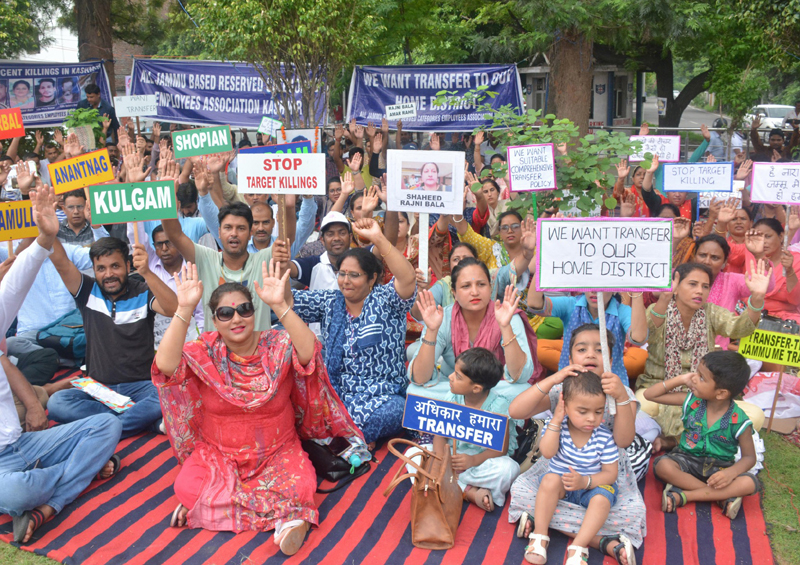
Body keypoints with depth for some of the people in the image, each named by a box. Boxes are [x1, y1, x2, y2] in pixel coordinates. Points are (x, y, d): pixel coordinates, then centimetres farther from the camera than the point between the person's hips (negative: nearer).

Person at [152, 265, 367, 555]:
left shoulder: (277, 346, -11)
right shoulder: (205, 352, -8)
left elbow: (309, 353, -33)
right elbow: (166, 365, -28)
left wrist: (280, 305, -41)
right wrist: (184, 309, -35)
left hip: (276, 453, -1)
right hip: (217, 454, 2)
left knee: (300, 487, -28)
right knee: (188, 488, -25)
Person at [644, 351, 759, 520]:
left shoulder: (739, 421, -13)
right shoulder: (691, 401, -5)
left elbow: (749, 457, -5)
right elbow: (650, 395, -1)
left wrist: (731, 472, -27)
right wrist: (679, 379, -11)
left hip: (719, 467, -1)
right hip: (687, 459, 1)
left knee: (749, 484, -30)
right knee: (662, 465, -31)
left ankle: (684, 495, -26)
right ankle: (722, 497, -22)